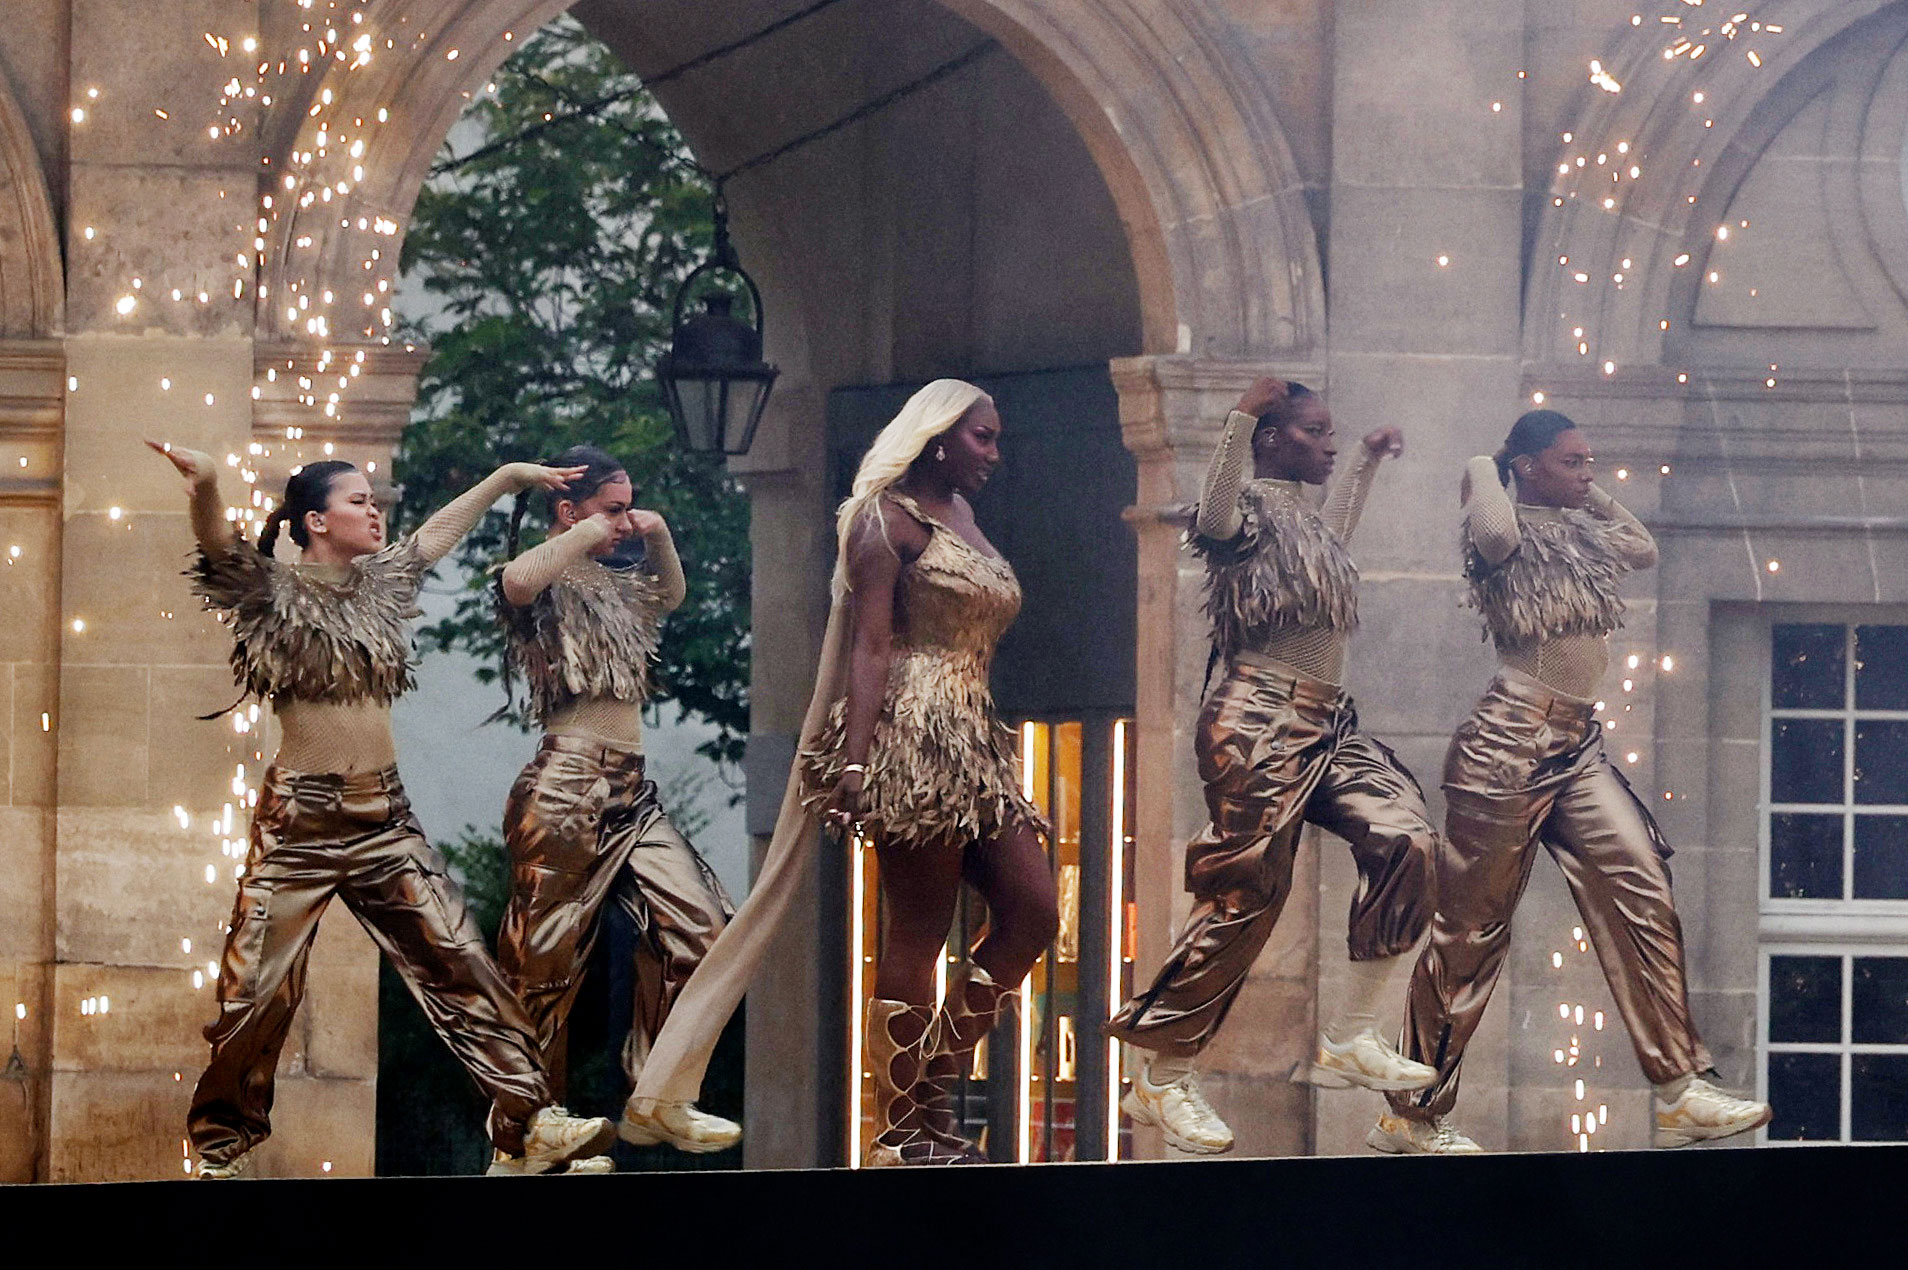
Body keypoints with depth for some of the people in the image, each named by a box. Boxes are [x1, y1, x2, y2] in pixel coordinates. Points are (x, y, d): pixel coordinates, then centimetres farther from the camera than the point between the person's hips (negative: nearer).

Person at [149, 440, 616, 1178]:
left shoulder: (383, 583, 13)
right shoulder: (274, 592, -4)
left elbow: (446, 527, 28)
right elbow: (216, 545, -23)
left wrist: (508, 477, 30)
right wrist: (204, 486, -43)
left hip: (385, 818, 5)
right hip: (302, 819, -5)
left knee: (461, 965, -2)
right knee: (259, 988, -2)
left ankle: (528, 1127, -2)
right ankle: (220, 1149, 13)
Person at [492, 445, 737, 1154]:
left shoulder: (611, 585, 20)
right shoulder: (550, 584, -5)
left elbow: (671, 594, 40)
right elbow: (517, 581, -30)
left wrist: (658, 537, 19)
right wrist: (588, 534, -15)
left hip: (632, 792, 9)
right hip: (569, 788, -9)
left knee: (697, 933, 2)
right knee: (544, 961, -4)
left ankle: (655, 1102, 8)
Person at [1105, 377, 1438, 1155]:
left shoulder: (1305, 518, 22)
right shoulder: (1249, 508, -6)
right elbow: (1212, 520, -31)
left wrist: (1368, 464, 47)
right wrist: (1242, 418, -40)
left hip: (1325, 726, 9)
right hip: (1260, 724, -9)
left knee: (1406, 841, -9)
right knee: (1244, 898, -9)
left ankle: (1350, 1039, -3)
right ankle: (1161, 1082, -2)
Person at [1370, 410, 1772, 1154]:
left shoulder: (1582, 530, 17)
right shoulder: (1515, 530, -7)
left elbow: (1645, 549, 32)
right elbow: (1493, 536, -31)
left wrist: (1595, 496, 22)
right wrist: (1483, 473, -11)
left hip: (1578, 746, 8)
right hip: (1511, 740, -8)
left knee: (1642, 891, -6)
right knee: (1471, 927, -3)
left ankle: (1680, 1094, -9)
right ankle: (1411, 1115, 5)